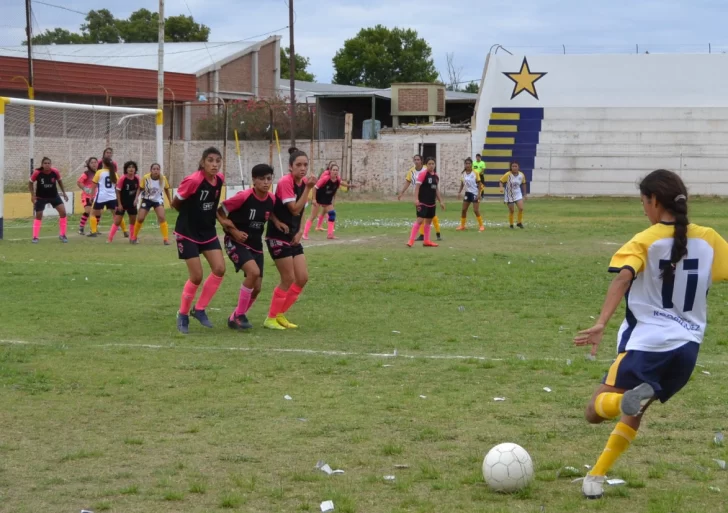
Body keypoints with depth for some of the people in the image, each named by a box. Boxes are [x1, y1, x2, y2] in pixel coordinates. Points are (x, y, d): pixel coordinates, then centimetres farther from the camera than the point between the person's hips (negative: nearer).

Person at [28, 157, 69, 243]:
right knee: (38, 216, 0)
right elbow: (30, 183, -5)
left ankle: (62, 235, 5)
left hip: (54, 195, 2)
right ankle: (35, 237, 12)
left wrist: (64, 192, 5)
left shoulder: (55, 172, -17)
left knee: (63, 212, -9)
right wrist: (32, 195, -11)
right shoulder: (37, 173, -22)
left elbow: (59, 180, 4)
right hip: (41, 197, -2)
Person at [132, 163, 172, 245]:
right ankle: (134, 237, 22)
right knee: (140, 219, -1)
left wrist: (170, 200, 5)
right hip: (147, 200, 0)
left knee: (162, 217, -19)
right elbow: (140, 189, -6)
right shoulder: (146, 178, -20)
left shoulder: (163, 178, -17)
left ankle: (166, 239, -13)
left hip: (158, 200, 0)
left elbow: (166, 189, 1)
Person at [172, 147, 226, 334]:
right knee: (197, 277, -7)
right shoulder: (193, 180, -24)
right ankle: (183, 315, 15)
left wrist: (207, 215, 11)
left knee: (219, 269, -6)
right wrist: (191, 215, 4)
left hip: (208, 231, 6)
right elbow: (175, 203, -10)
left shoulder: (220, 179, -3)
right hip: (188, 233, -6)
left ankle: (199, 309, 10)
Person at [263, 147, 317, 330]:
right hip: (278, 237, -8)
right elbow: (295, 209, -24)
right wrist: (308, 188, -25)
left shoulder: (304, 182, 5)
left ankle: (280, 315, 19)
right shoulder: (285, 182, -19)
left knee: (302, 278, 4)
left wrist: (300, 231, 1)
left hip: (293, 237, 8)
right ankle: (270, 318, 8)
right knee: (289, 279, -6)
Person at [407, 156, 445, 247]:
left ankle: (426, 241, 21)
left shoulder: (436, 176, 12)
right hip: (422, 202, -8)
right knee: (420, 220, -14)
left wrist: (440, 201, 21)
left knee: (428, 221, 12)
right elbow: (417, 186, -15)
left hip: (432, 203, 8)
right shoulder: (423, 174, -11)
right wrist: (416, 199, -24)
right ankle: (411, 240, -13)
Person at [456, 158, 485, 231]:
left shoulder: (475, 173, -12)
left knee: (476, 210, -7)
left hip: (475, 193, -5)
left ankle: (481, 225, 4)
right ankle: (462, 225, 16)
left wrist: (479, 194, -16)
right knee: (464, 210, 6)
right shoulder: (463, 173, 2)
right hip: (467, 193, 5)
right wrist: (459, 192, 3)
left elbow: (479, 184, -10)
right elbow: (462, 183, 11)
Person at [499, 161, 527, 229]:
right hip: (509, 195, -2)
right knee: (511, 211, 3)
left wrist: (524, 195, 12)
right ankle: (511, 225, 21)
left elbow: (523, 184, 8)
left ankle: (519, 223, 7)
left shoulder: (521, 175, -7)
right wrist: (502, 188, -32)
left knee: (521, 208, -13)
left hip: (518, 194, 2)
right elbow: (501, 182, -11)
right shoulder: (508, 175, -17)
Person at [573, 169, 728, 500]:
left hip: (646, 344, -5)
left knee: (596, 411, -1)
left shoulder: (645, 241, -6)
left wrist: (601, 324, -34)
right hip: (687, 348, 5)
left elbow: (623, 278, -23)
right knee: (631, 413, 24)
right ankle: (596, 477, 19)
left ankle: (631, 398, -33)